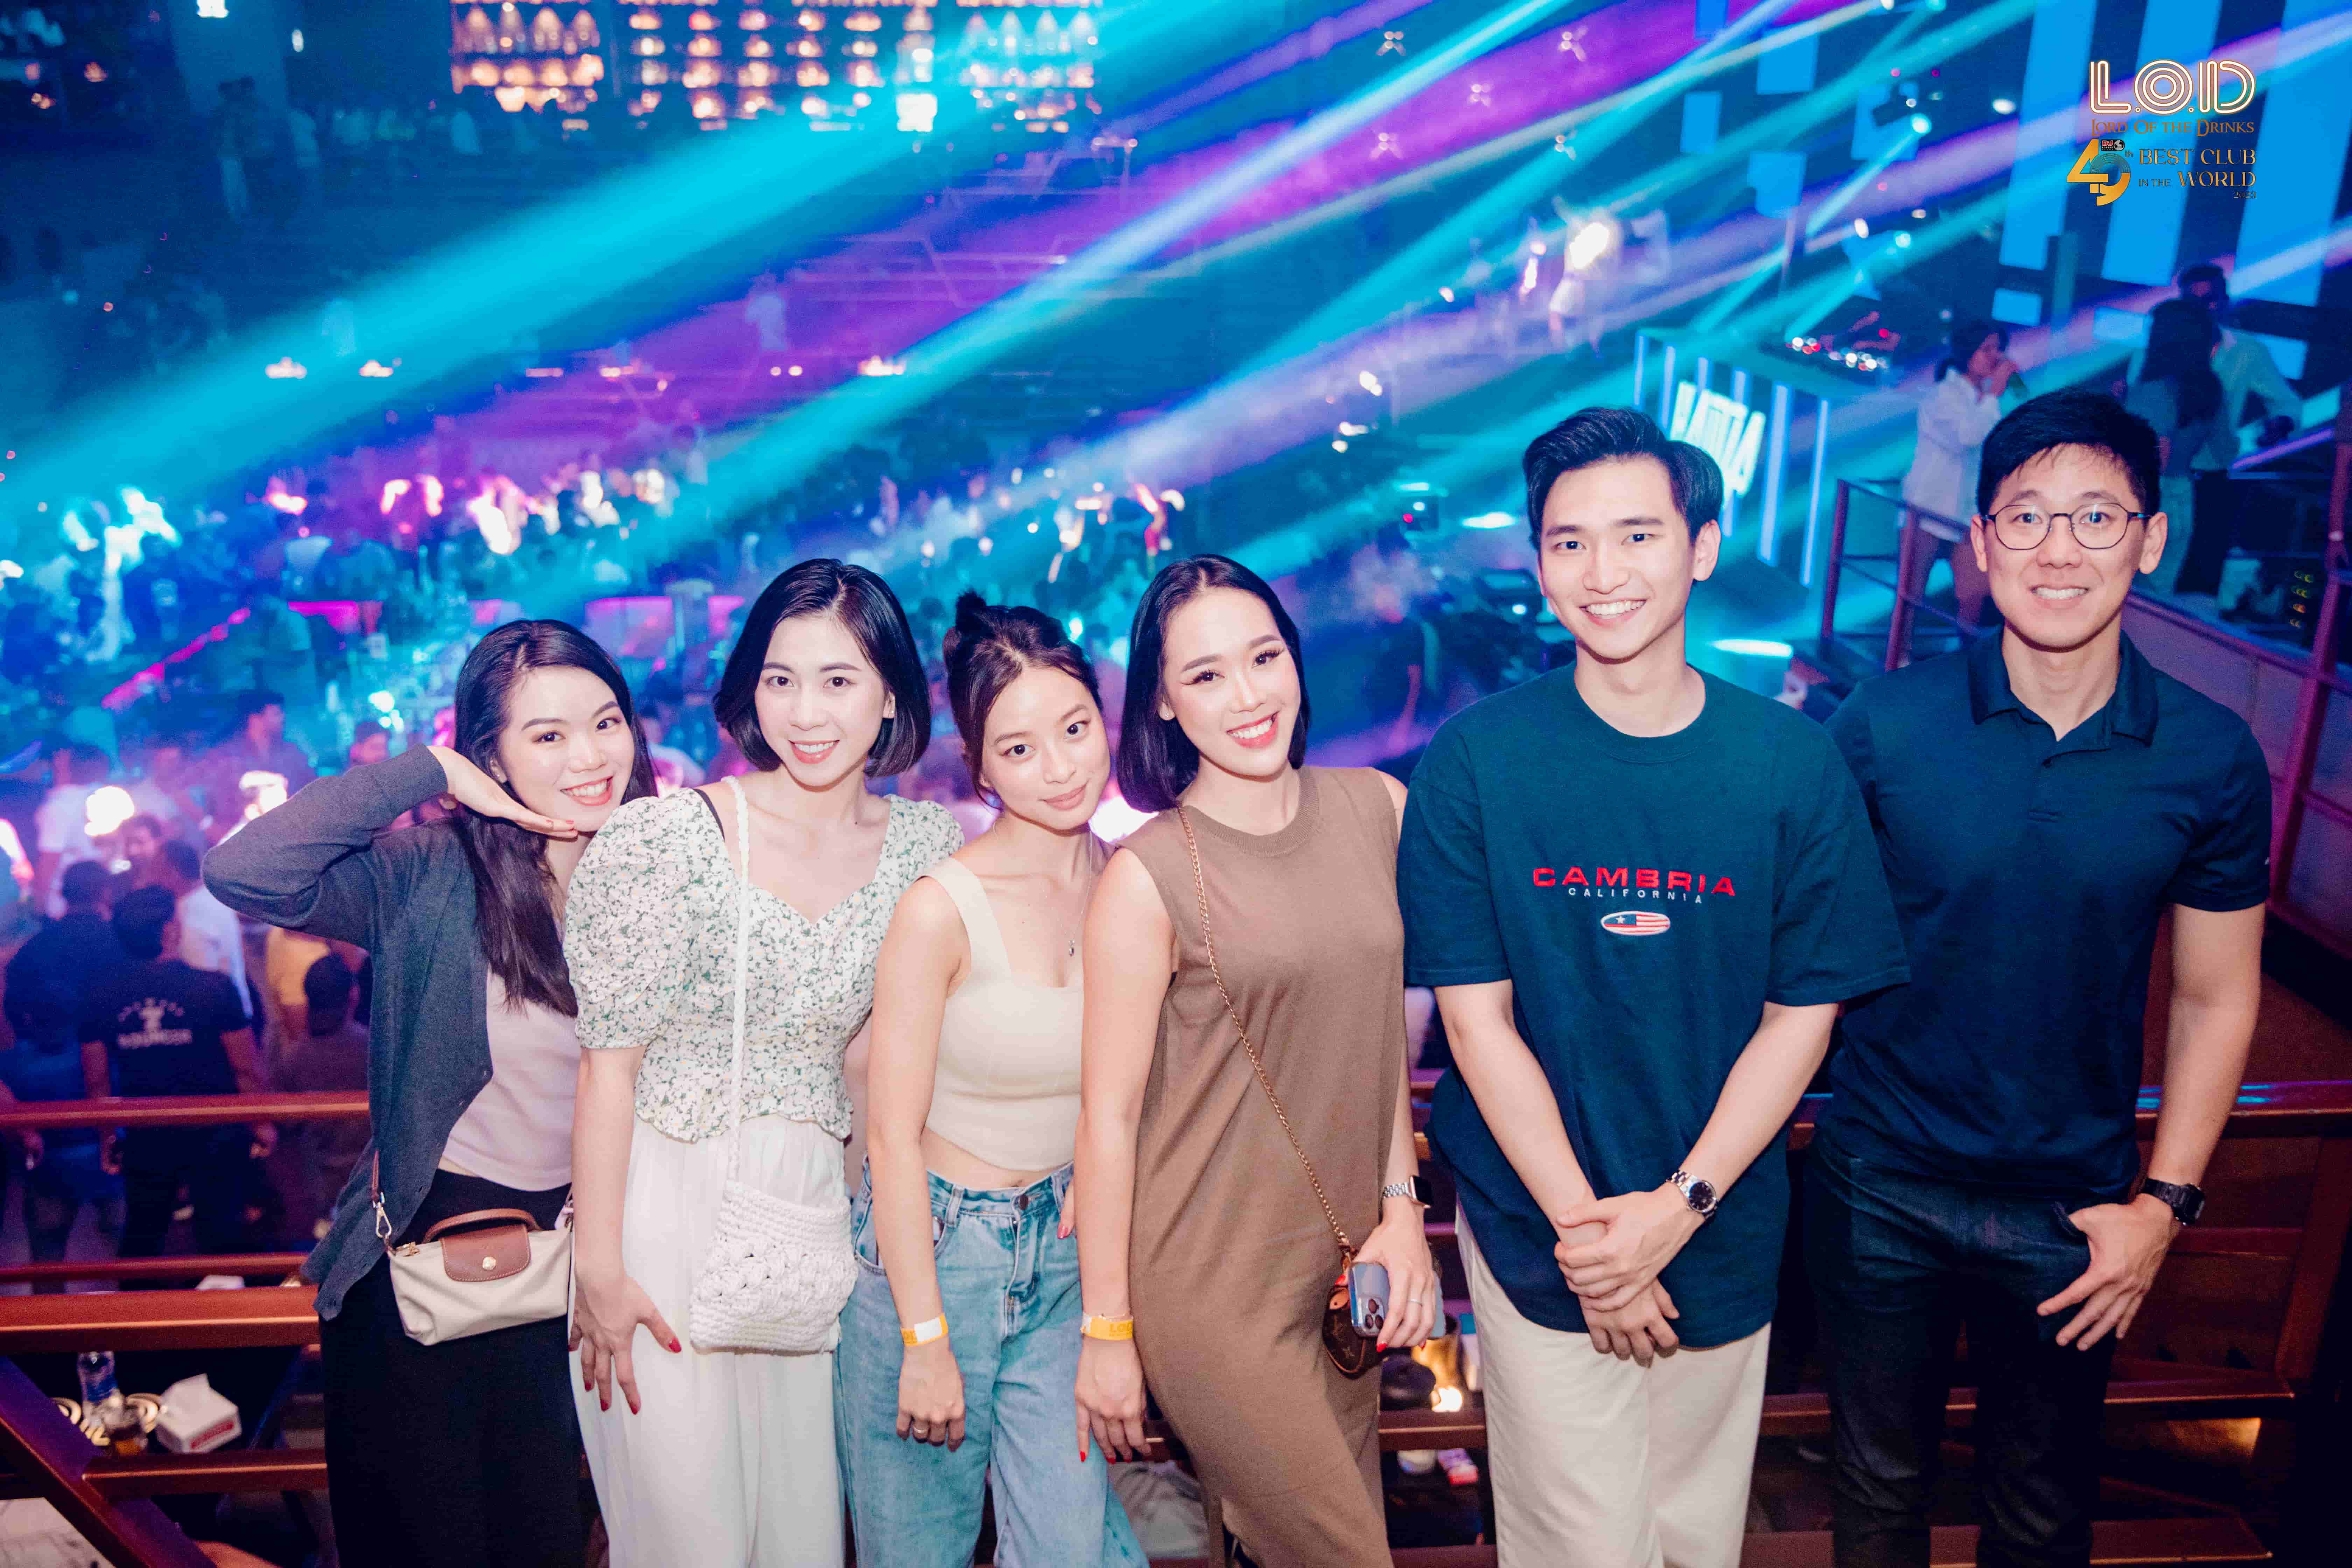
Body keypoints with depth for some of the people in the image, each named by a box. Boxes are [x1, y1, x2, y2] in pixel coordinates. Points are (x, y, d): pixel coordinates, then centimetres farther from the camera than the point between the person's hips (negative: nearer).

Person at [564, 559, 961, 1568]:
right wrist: (598, 1267, -10)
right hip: (666, 1205, -4)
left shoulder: (930, 846, -1)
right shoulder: (673, 837, -13)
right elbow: (610, 1062, -10)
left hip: (815, 1210, 4)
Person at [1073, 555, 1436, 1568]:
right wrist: (1106, 1332, -7)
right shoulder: (1148, 877, -15)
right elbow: (1108, 1112, -11)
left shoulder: (1376, 809, 1)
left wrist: (1400, 1206, 6)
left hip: (1344, 1264, 6)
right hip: (1213, 1288, -5)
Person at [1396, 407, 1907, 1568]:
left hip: (1720, 1233, 2)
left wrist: (1677, 1207, -11)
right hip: (1536, 1229, -1)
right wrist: (1585, 1223, -11)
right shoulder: (1474, 761, -10)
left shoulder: (1791, 762, -6)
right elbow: (1477, 1016, -9)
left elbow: (1803, 1016, -3)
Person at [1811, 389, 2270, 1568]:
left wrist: (2165, 1203, -2)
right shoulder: (1882, 726, -12)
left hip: (2073, 1209, 1)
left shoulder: (2211, 759, -8)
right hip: (1880, 1186, -1)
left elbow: (2215, 1000, 1)